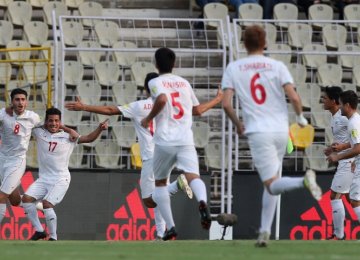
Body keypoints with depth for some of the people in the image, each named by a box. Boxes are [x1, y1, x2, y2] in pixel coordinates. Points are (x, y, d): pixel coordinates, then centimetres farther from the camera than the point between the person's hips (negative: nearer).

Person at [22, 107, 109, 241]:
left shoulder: (67, 137, -3)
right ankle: (39, 231, -1)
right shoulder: (39, 132, 2)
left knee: (47, 204, -21)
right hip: (43, 179, 4)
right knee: (27, 198, -13)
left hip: (60, 180, -4)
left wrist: (100, 128, -18)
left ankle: (53, 237, -8)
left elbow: (89, 138, -3)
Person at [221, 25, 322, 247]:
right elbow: (294, 97, -8)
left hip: (258, 133, -2)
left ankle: (303, 181, -37)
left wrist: (238, 124, 14)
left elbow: (226, 104, -4)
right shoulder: (277, 66, 2)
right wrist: (300, 117, 13)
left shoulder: (233, 68, 4)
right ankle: (265, 232, 9)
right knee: (271, 183, 16)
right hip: (281, 131, 2)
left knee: (272, 185, -7)